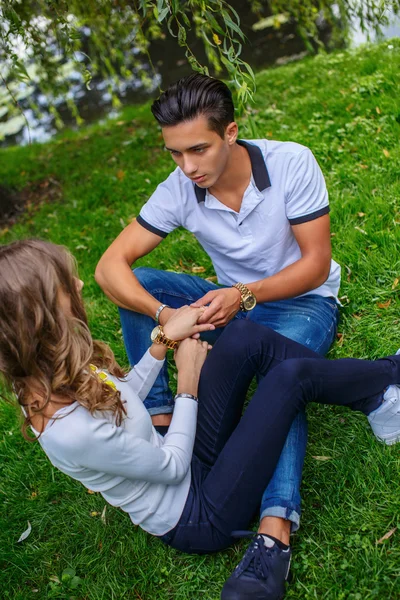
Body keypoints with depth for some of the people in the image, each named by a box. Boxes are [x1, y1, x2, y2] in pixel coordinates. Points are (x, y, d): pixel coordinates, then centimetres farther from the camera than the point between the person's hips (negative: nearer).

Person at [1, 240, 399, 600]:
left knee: (245, 337, -4)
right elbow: (173, 466, -20)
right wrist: (189, 383, -11)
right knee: (291, 375, -15)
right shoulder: (71, 431, -35)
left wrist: (164, 340, 0)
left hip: (183, 459, 8)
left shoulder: (43, 376, -10)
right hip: (197, 518, -8)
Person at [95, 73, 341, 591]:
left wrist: (245, 294, -33)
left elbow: (316, 264, -18)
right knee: (137, 286, -16)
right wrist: (162, 312, -37)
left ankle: (277, 524, -44)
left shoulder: (292, 163, -21)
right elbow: (110, 265, -18)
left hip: (303, 302, -3)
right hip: (234, 301, 4)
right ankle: (159, 417, -10)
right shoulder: (178, 190, -14)